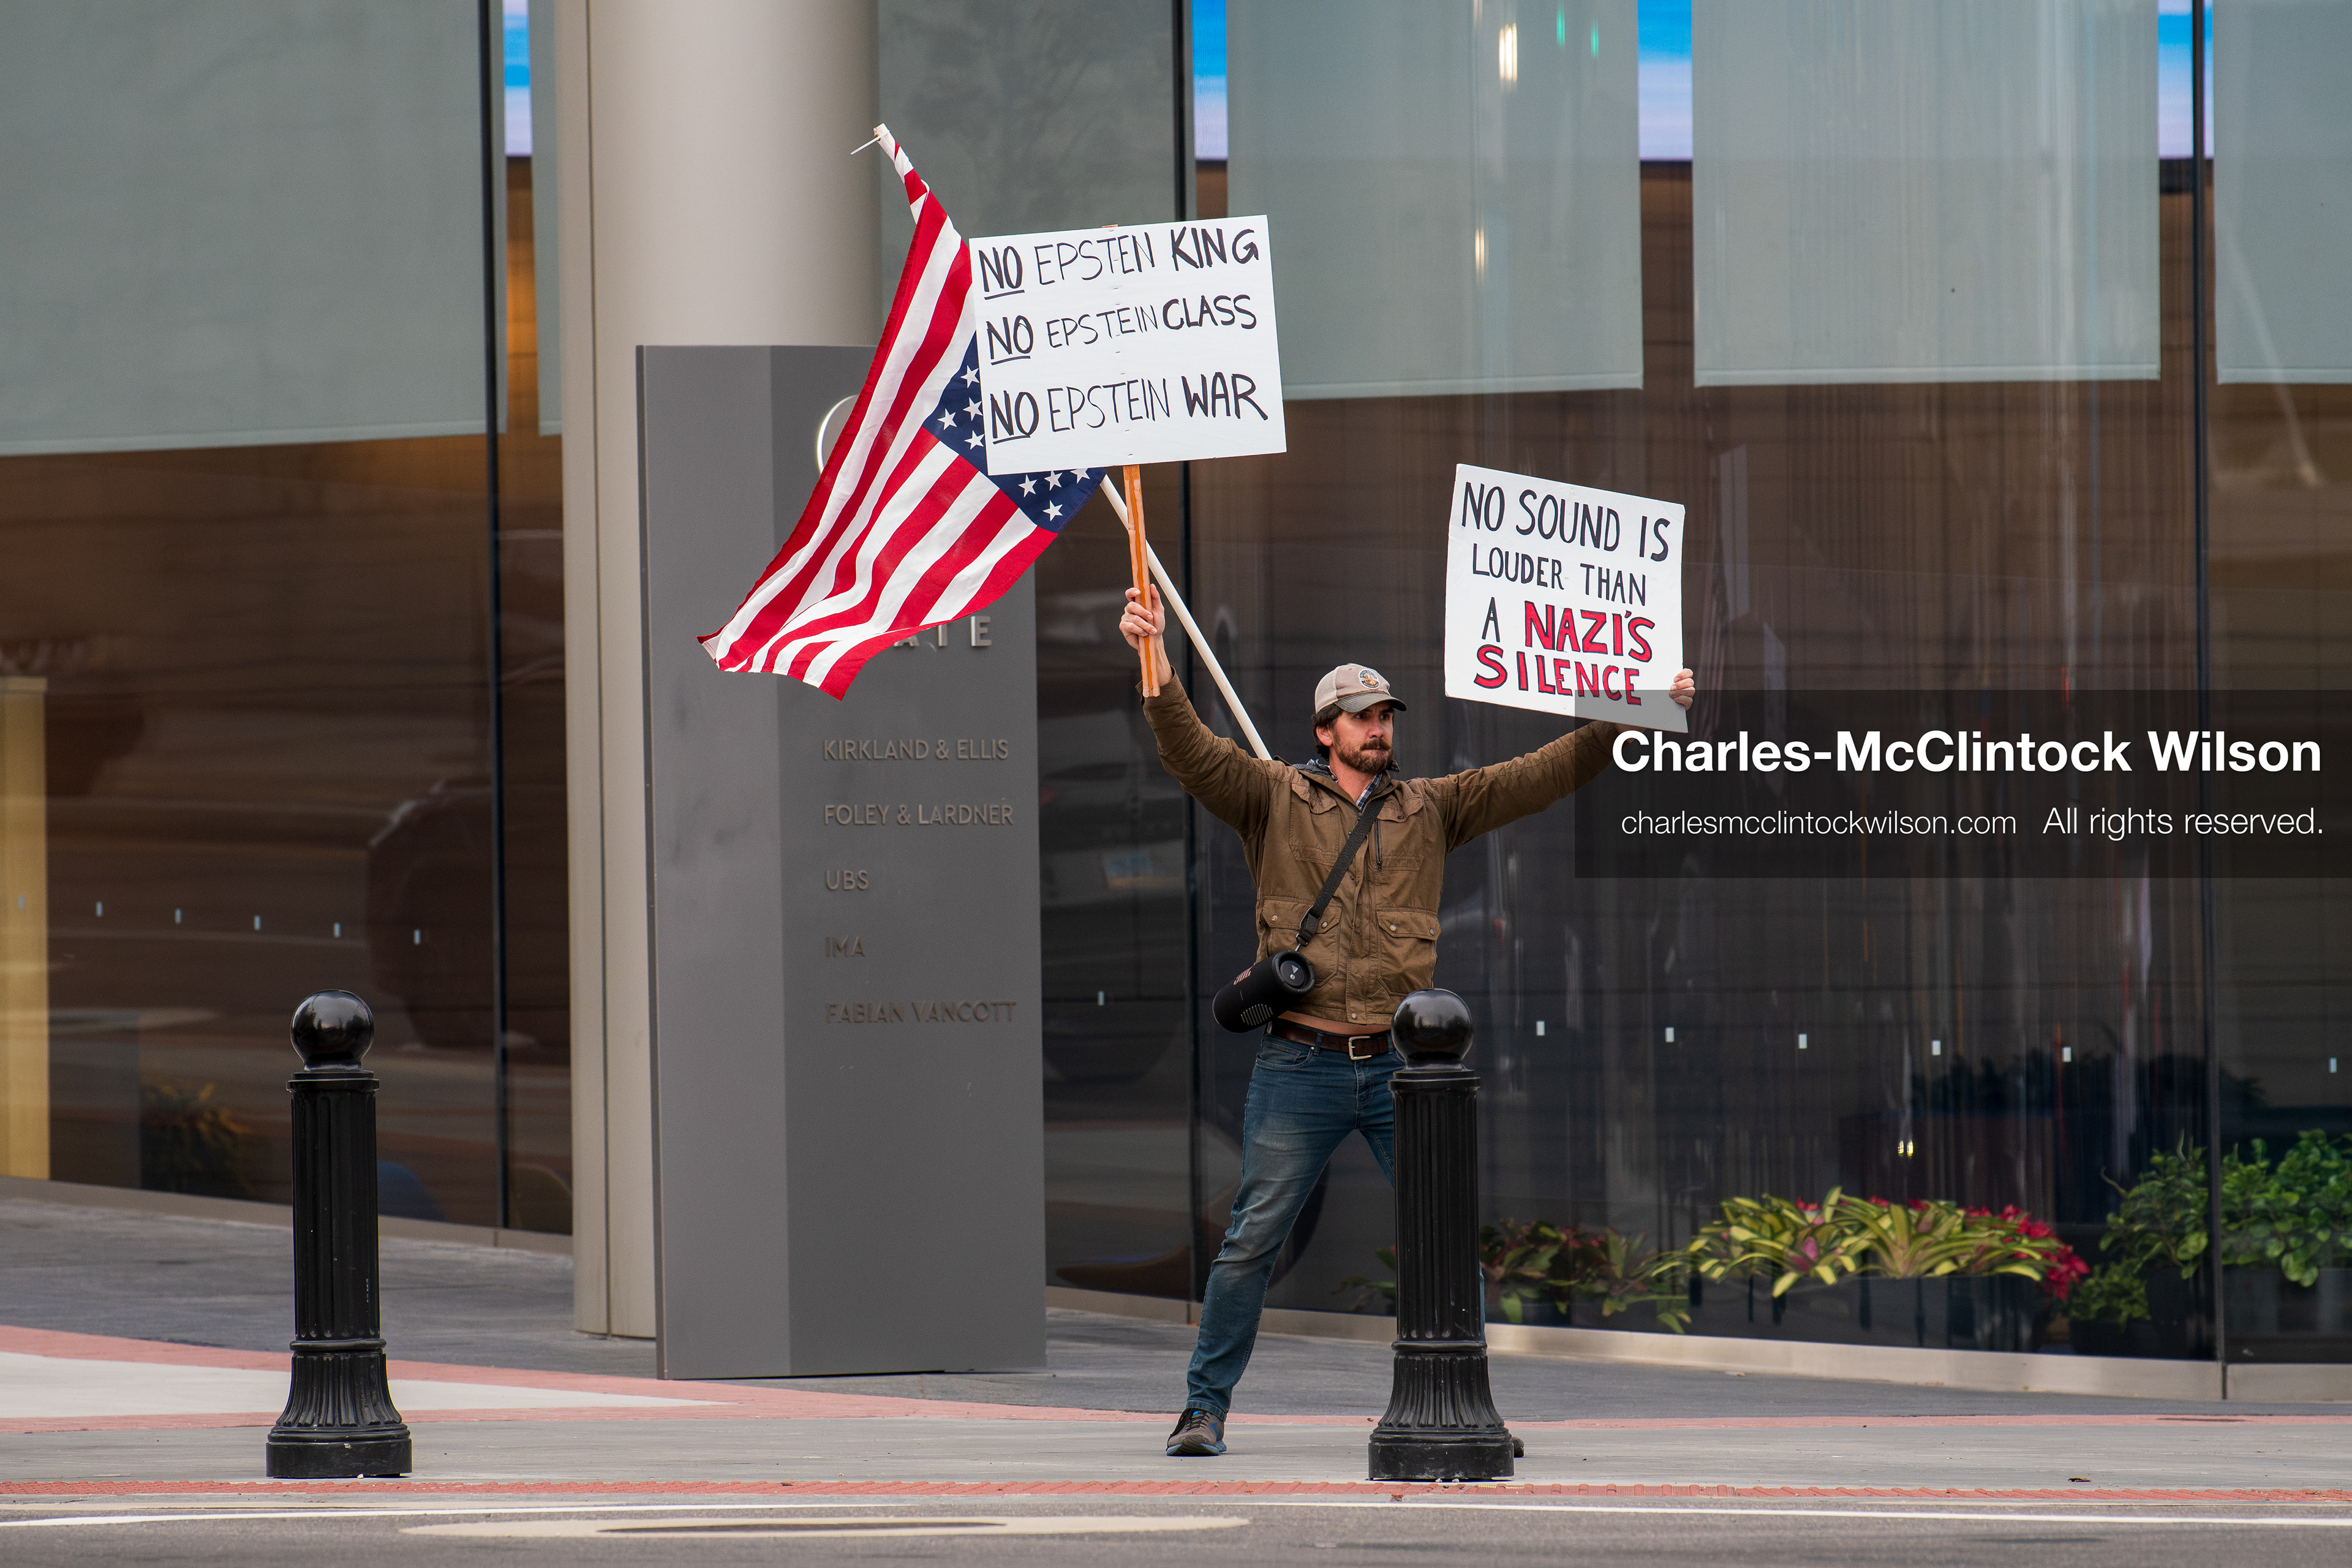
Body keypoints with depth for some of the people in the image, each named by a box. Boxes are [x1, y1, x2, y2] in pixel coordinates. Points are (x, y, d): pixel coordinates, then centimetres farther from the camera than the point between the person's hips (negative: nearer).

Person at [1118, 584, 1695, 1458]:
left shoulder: (1429, 810, 13)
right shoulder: (1275, 800, 5)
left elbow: (1538, 778, 11)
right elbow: (1191, 754, -8)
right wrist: (1158, 670, -24)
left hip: (1401, 1063, 2)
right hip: (1300, 1066, -2)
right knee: (1251, 1242, -1)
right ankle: (1205, 1410, 7)